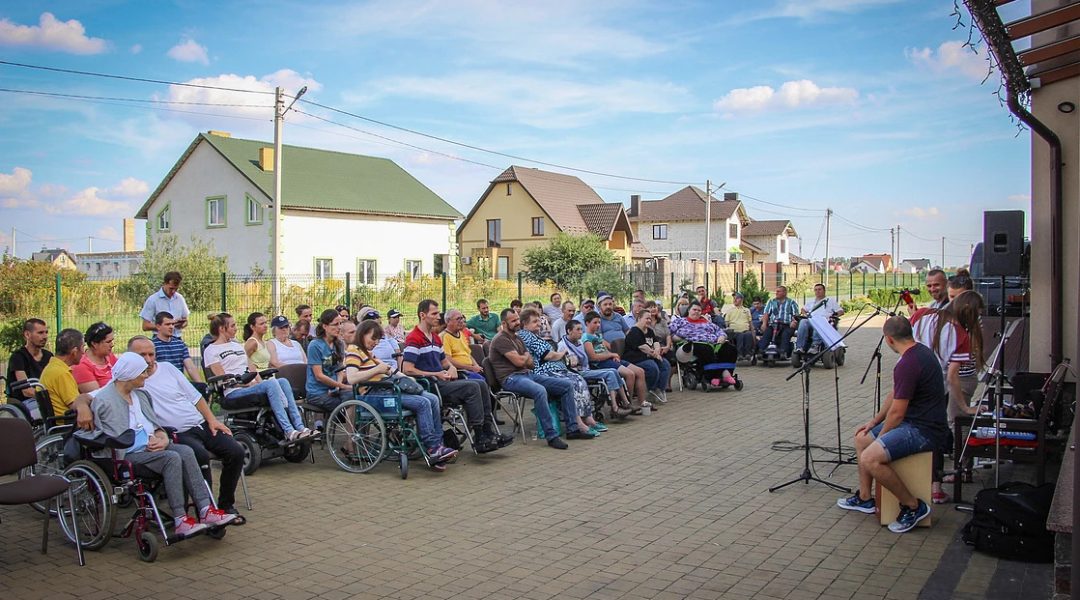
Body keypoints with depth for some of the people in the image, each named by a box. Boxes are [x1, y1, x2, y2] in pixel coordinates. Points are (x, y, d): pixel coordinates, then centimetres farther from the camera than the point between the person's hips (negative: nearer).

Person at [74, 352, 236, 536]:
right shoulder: (104, 400, -6)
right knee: (172, 458, -30)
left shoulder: (140, 394, 18)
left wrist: (163, 438, -1)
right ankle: (180, 520, -29)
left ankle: (205, 510, -25)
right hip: (126, 454, -7)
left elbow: (155, 423, 21)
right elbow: (114, 439, -11)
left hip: (149, 447, 7)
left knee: (186, 451, -20)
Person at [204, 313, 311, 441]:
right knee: (271, 383, -31)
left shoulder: (237, 345, 27)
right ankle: (289, 431, -36)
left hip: (251, 386, 7)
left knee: (283, 382, -20)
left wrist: (260, 382, 0)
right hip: (234, 392, -7)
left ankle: (299, 427, -27)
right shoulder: (211, 350, 3)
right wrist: (248, 383, -14)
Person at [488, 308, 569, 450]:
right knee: (540, 390, -39)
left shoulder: (517, 338, 23)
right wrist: (527, 356, 8)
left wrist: (523, 358, -2)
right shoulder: (501, 339, -6)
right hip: (511, 378, -9)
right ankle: (551, 436, -33)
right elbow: (519, 361, -15)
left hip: (527, 374, 9)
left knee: (567, 385, -3)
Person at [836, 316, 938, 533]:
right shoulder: (920, 351, 9)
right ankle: (865, 498, 27)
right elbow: (895, 396, 18)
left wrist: (879, 438, -4)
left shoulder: (907, 364, -24)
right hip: (914, 421, 11)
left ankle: (913, 506, -8)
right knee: (861, 439, 18)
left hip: (924, 430, -11)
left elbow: (897, 412, -20)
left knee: (870, 458, -25)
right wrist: (873, 422, 19)